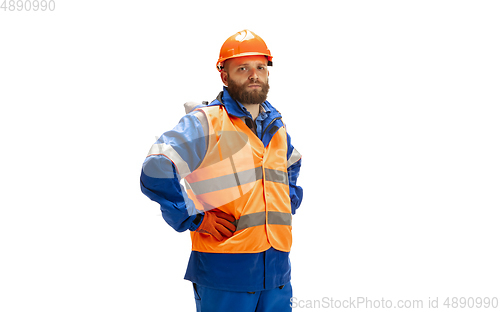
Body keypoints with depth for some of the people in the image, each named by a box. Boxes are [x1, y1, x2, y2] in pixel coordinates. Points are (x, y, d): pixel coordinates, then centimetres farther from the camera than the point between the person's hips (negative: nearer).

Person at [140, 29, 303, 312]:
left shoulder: (276, 126, 15)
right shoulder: (205, 122, -6)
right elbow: (155, 172, -15)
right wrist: (196, 218, -14)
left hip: (277, 268, 6)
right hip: (223, 270, -6)